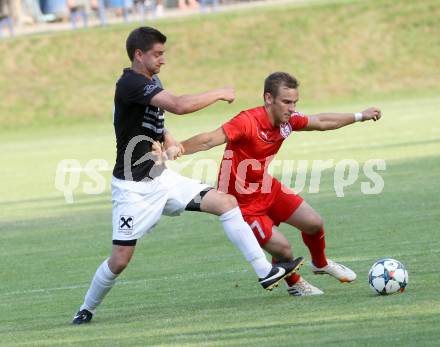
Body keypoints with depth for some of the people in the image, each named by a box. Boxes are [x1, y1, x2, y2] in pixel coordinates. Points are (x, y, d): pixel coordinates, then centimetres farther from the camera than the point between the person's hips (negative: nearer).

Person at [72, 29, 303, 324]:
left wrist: (169, 141, 7)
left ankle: (265, 272, -7)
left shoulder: (152, 82, 9)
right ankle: (87, 309, 17)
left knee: (227, 202, -6)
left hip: (161, 178, 8)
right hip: (133, 187, -8)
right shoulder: (130, 84, -20)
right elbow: (179, 105, -32)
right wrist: (219, 94, -19)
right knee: (120, 260, -7)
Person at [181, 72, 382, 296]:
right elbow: (209, 140, -39)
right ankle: (294, 284, 23)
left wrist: (360, 116, 18)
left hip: (268, 189, 8)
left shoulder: (287, 120, -7)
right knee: (282, 248, -11)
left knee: (314, 223, 9)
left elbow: (321, 122, 11)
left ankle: (320, 264, 42)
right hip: (243, 201, -8)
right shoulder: (248, 122, -31)